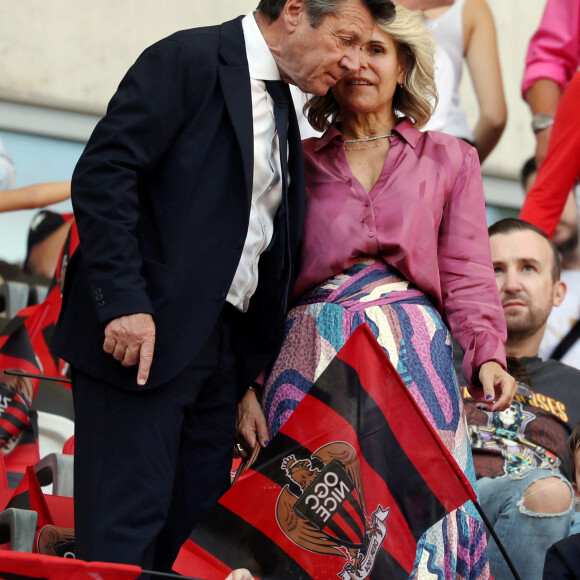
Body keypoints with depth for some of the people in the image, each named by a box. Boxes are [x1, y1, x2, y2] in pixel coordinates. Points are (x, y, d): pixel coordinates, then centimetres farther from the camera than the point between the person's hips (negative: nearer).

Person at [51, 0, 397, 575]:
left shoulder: (281, 108, 19)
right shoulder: (188, 59, -6)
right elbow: (102, 177, -15)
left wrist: (257, 371, 14)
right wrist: (124, 302, -23)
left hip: (220, 347, 8)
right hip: (144, 333, -8)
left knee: (196, 530, 6)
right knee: (126, 528, -11)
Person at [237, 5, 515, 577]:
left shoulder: (448, 159, 15)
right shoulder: (298, 164, 16)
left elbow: (466, 274, 7)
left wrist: (487, 357, -10)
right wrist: (245, 386, 1)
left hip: (414, 360, 0)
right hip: (313, 362, 0)